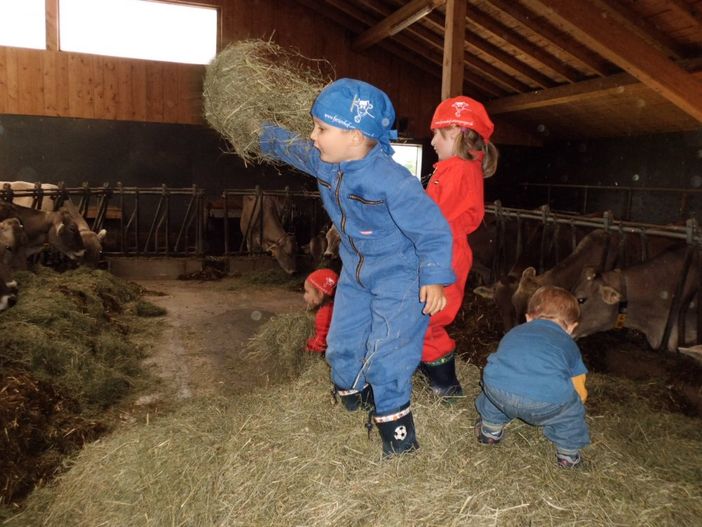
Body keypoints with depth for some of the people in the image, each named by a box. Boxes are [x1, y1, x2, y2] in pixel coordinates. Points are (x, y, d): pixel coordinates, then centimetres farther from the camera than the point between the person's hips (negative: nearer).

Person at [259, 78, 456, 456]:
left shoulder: (392, 182, -32)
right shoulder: (322, 161, -8)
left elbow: (433, 230, -25)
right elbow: (288, 145, 16)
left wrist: (434, 279, -29)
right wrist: (262, 134, 28)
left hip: (399, 274, -7)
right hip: (355, 271, 8)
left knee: (385, 357, -12)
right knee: (341, 346, 14)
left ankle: (398, 438, 6)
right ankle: (354, 406, 41)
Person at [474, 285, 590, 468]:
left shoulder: (514, 332, 38)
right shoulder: (569, 345, 34)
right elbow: (580, 393, 38)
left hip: (499, 388, 2)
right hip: (548, 400, -1)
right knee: (572, 407, 32)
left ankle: (490, 430, 47)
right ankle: (568, 455, 43)